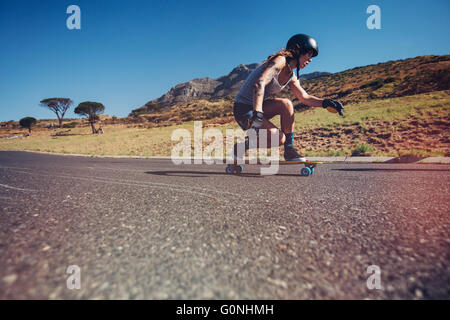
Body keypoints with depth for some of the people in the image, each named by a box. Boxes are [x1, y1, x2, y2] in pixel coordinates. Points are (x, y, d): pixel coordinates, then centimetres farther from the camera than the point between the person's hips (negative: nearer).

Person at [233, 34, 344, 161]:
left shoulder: (291, 77, 11)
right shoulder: (280, 60, -16)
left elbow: (305, 97, 12)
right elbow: (259, 84, -30)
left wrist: (325, 102, -5)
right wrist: (257, 114, -42)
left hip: (255, 108, 9)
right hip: (244, 110, -9)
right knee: (279, 139, -16)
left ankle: (289, 152, -2)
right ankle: (239, 148, -2)